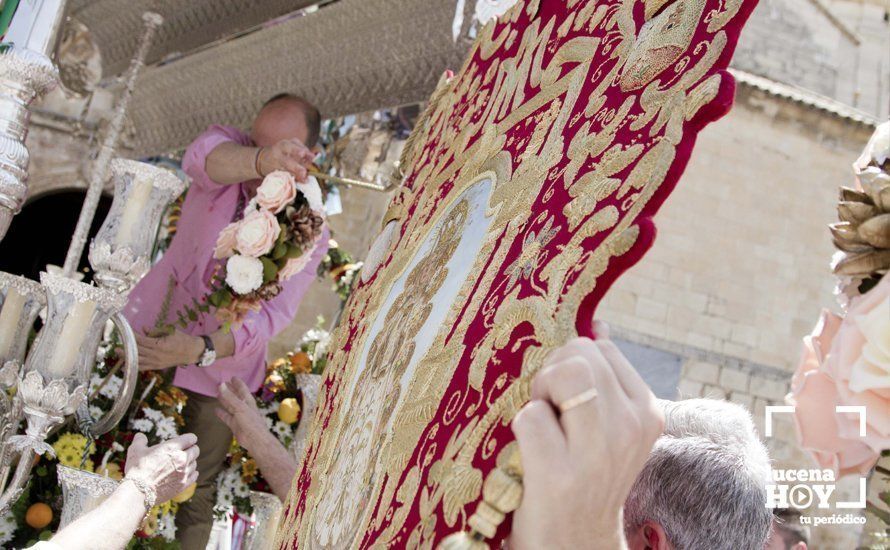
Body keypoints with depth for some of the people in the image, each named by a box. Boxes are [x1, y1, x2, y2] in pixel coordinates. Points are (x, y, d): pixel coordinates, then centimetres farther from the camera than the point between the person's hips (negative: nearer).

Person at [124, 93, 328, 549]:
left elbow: (273, 314, -27)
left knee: (198, 489, 7)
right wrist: (259, 160, -65)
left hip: (220, 364, -1)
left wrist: (200, 349, -43)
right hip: (150, 324, 2)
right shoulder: (231, 150, -15)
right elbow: (206, 156, -41)